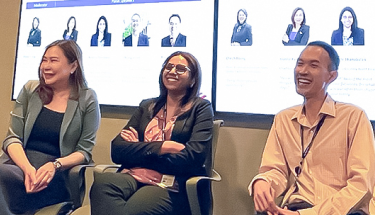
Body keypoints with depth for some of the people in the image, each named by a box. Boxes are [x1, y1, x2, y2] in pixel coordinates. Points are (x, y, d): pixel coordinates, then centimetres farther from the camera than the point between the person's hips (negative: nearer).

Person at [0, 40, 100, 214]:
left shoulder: (87, 99, 1)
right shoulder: (30, 90, 10)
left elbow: (84, 151, 1)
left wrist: (55, 165, -19)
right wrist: (27, 168, -15)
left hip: (55, 174, -2)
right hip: (19, 163, 3)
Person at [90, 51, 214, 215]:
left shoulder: (201, 108, 7)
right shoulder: (147, 107, 18)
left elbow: (192, 159, -8)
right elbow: (117, 150, 6)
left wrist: (138, 148, 0)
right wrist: (161, 147, -9)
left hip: (173, 187, -4)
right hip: (133, 177, 5)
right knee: (101, 181, -30)